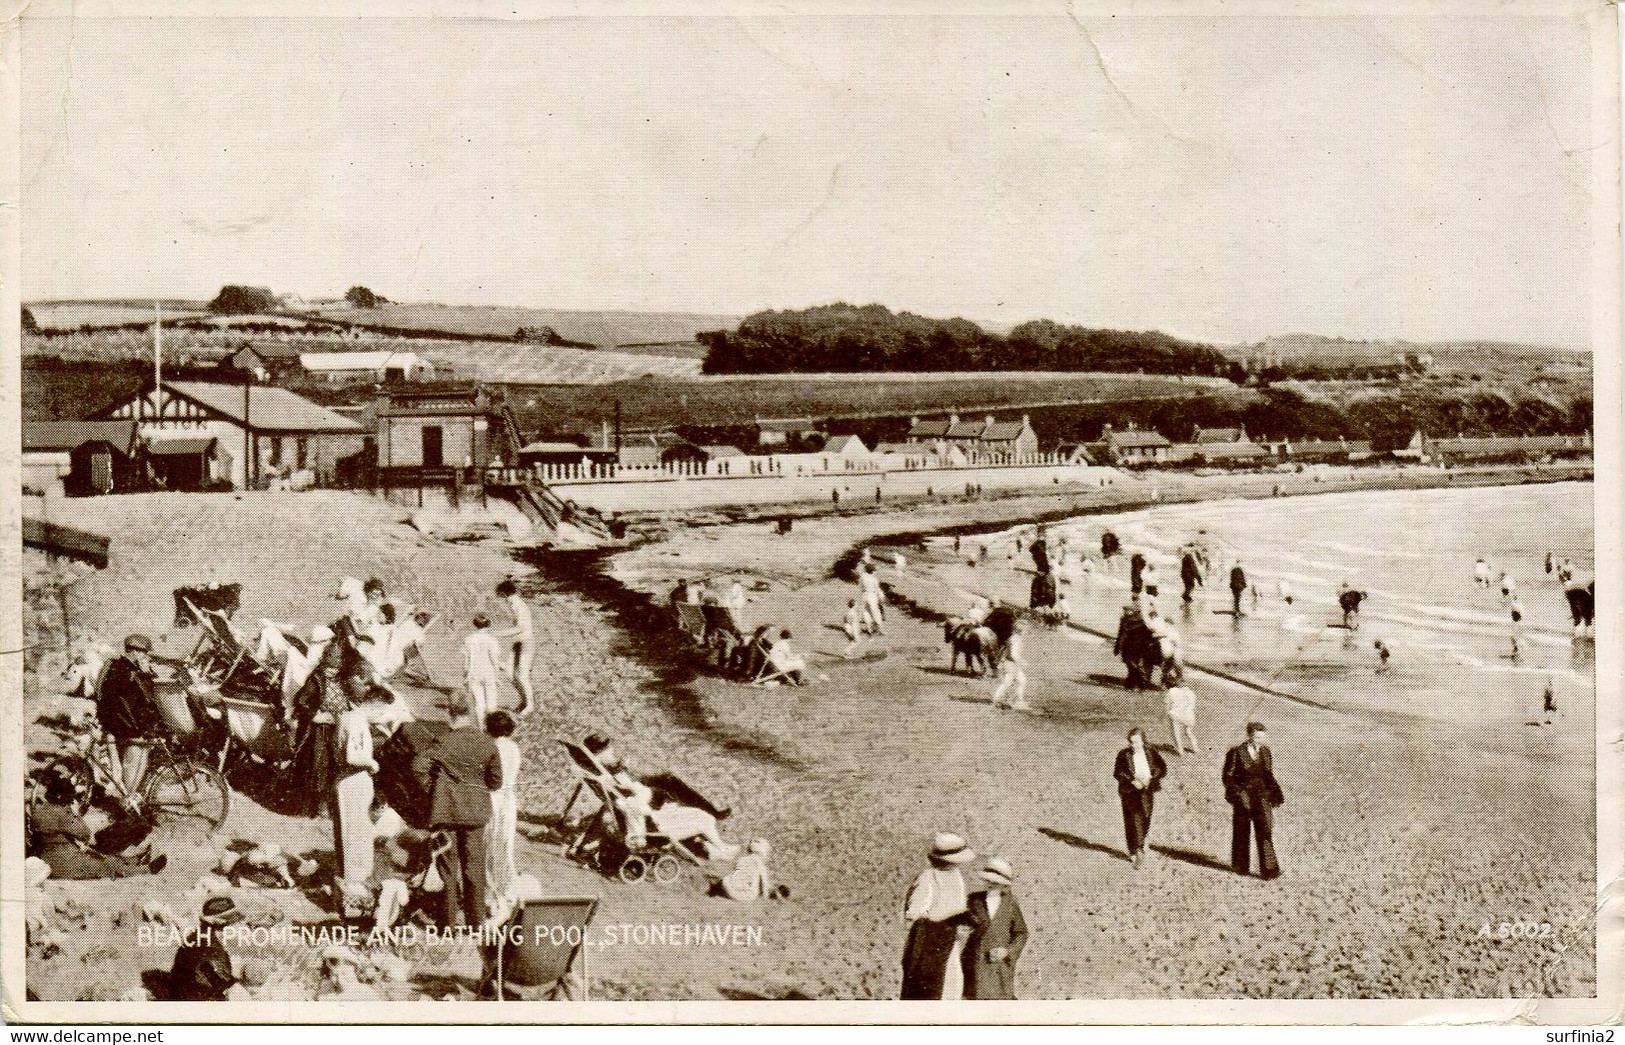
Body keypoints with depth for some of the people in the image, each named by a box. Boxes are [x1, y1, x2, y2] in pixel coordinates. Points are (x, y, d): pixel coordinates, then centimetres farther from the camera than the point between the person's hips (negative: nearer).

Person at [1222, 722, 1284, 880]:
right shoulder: (1237, 753, -8)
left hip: (1262, 797, 2)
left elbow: (1269, 776, 14)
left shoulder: (1265, 752, 5)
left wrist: (1275, 793, 4)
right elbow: (1227, 776, -5)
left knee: (1265, 832, -8)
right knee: (1242, 832, 9)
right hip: (1243, 798, -2)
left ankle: (1268, 869, -10)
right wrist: (1237, 793, -15)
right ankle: (1240, 866, 26)